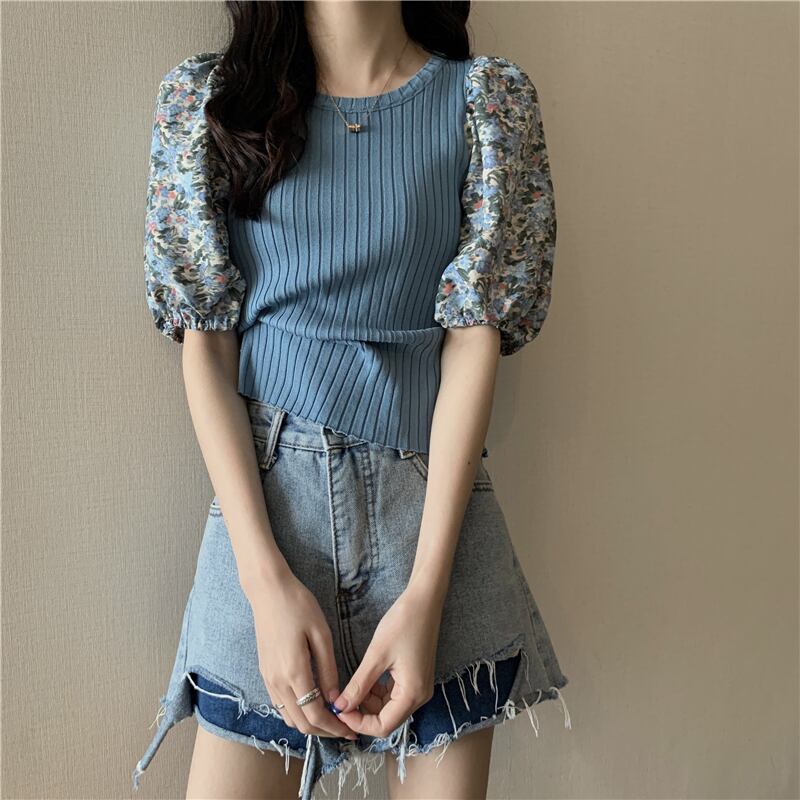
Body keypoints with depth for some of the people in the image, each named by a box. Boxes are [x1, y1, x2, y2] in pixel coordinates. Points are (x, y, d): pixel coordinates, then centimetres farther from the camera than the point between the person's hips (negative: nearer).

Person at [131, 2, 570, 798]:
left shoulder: (490, 100, 2)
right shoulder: (204, 96, 4)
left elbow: (475, 337, -5)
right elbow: (204, 343, -1)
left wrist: (425, 591, -12)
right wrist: (267, 578, -11)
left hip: (436, 500, 0)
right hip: (264, 497, 1)